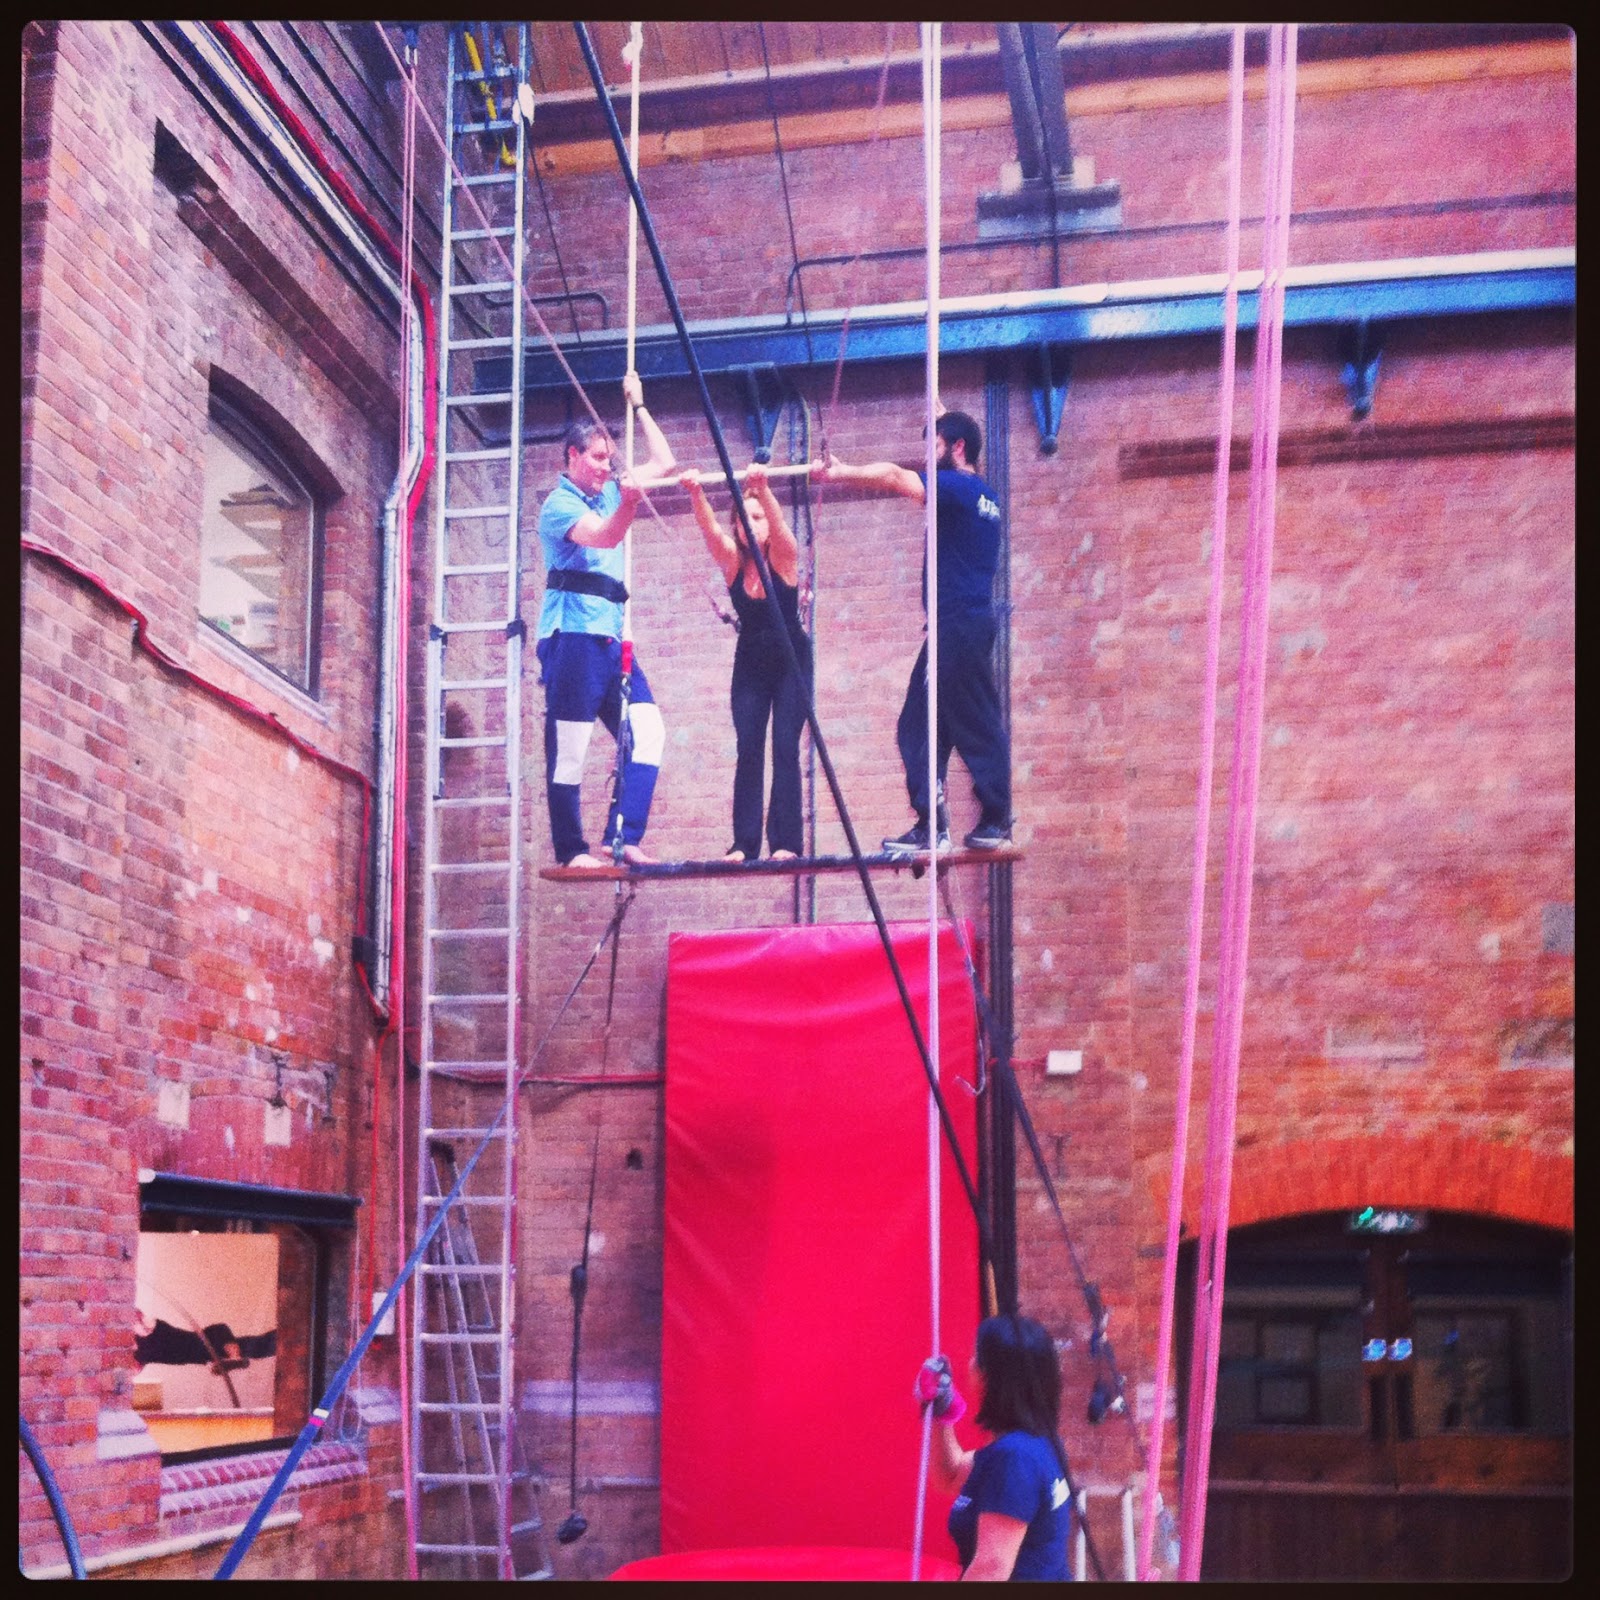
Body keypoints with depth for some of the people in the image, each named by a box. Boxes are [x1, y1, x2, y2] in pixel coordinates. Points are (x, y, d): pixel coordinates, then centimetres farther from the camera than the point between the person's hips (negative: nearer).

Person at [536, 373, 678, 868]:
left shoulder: (608, 494, 21)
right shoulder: (559, 504, -3)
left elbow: (664, 463, 26)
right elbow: (605, 536, -22)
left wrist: (638, 405, 24)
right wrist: (627, 504, -41)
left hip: (610, 638, 8)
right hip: (572, 636, -8)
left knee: (646, 730, -6)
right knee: (568, 746, -7)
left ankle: (622, 837, -8)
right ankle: (571, 851, -5)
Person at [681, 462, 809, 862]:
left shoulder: (783, 556, -15)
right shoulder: (731, 559, -9)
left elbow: (778, 524, -36)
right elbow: (710, 530, -28)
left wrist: (762, 489, -56)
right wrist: (696, 495, -49)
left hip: (791, 660, -3)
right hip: (750, 663, 3)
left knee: (785, 747, -11)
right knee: (748, 750, -6)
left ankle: (785, 842, -11)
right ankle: (745, 844, -8)